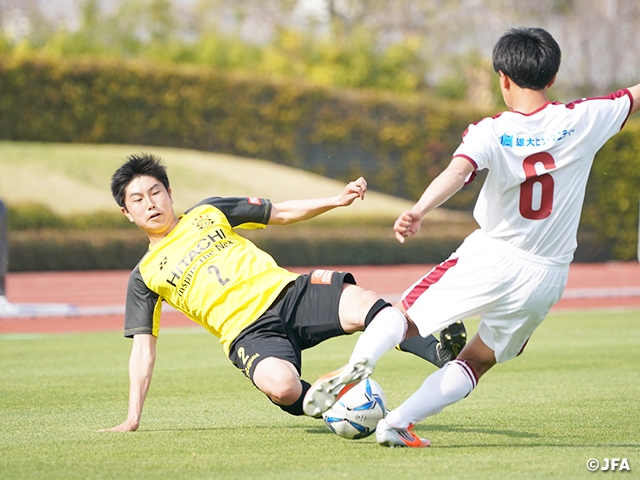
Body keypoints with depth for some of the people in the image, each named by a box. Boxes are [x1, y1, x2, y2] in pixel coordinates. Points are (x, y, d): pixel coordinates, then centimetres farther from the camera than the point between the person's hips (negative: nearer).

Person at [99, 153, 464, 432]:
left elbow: (282, 214, 20)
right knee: (283, 387, -36)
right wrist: (133, 419, 6)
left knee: (364, 304, -29)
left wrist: (336, 201, 4)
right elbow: (143, 349, 13)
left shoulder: (208, 213, 19)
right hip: (247, 332, -2)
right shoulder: (144, 277, 15)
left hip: (285, 292, 2)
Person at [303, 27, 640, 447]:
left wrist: (418, 211, -44)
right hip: (547, 277, 2)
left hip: (490, 258, -2)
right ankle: (399, 423, 0)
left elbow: (459, 170, -30)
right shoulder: (584, 120, -4)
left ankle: (357, 366, -11)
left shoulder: (490, 133, -10)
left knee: (405, 315, 15)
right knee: (478, 362, 14)